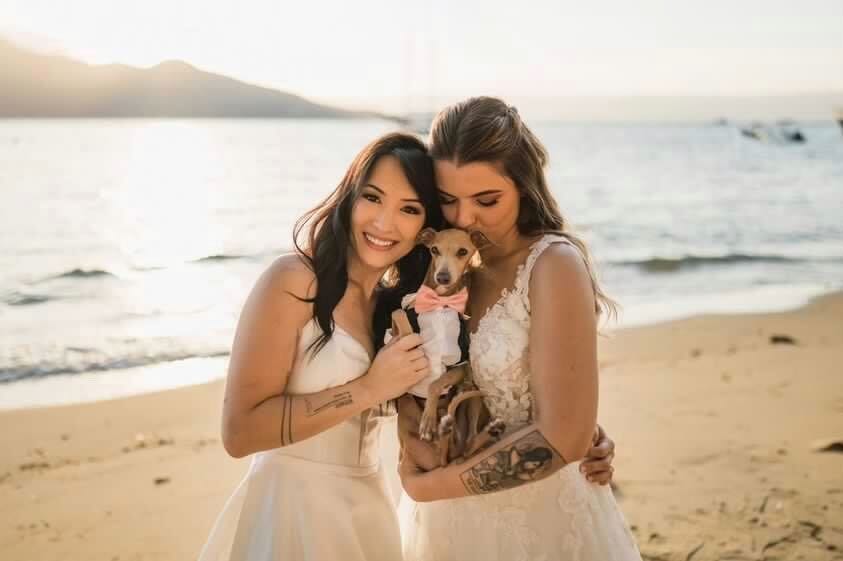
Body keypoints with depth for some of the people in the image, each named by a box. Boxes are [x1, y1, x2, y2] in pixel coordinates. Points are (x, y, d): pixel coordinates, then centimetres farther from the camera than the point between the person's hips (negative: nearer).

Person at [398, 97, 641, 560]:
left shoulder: (554, 265, -17)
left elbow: (565, 437, -21)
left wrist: (427, 485, -14)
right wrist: (412, 442, -18)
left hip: (542, 520, -5)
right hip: (447, 518, 5)